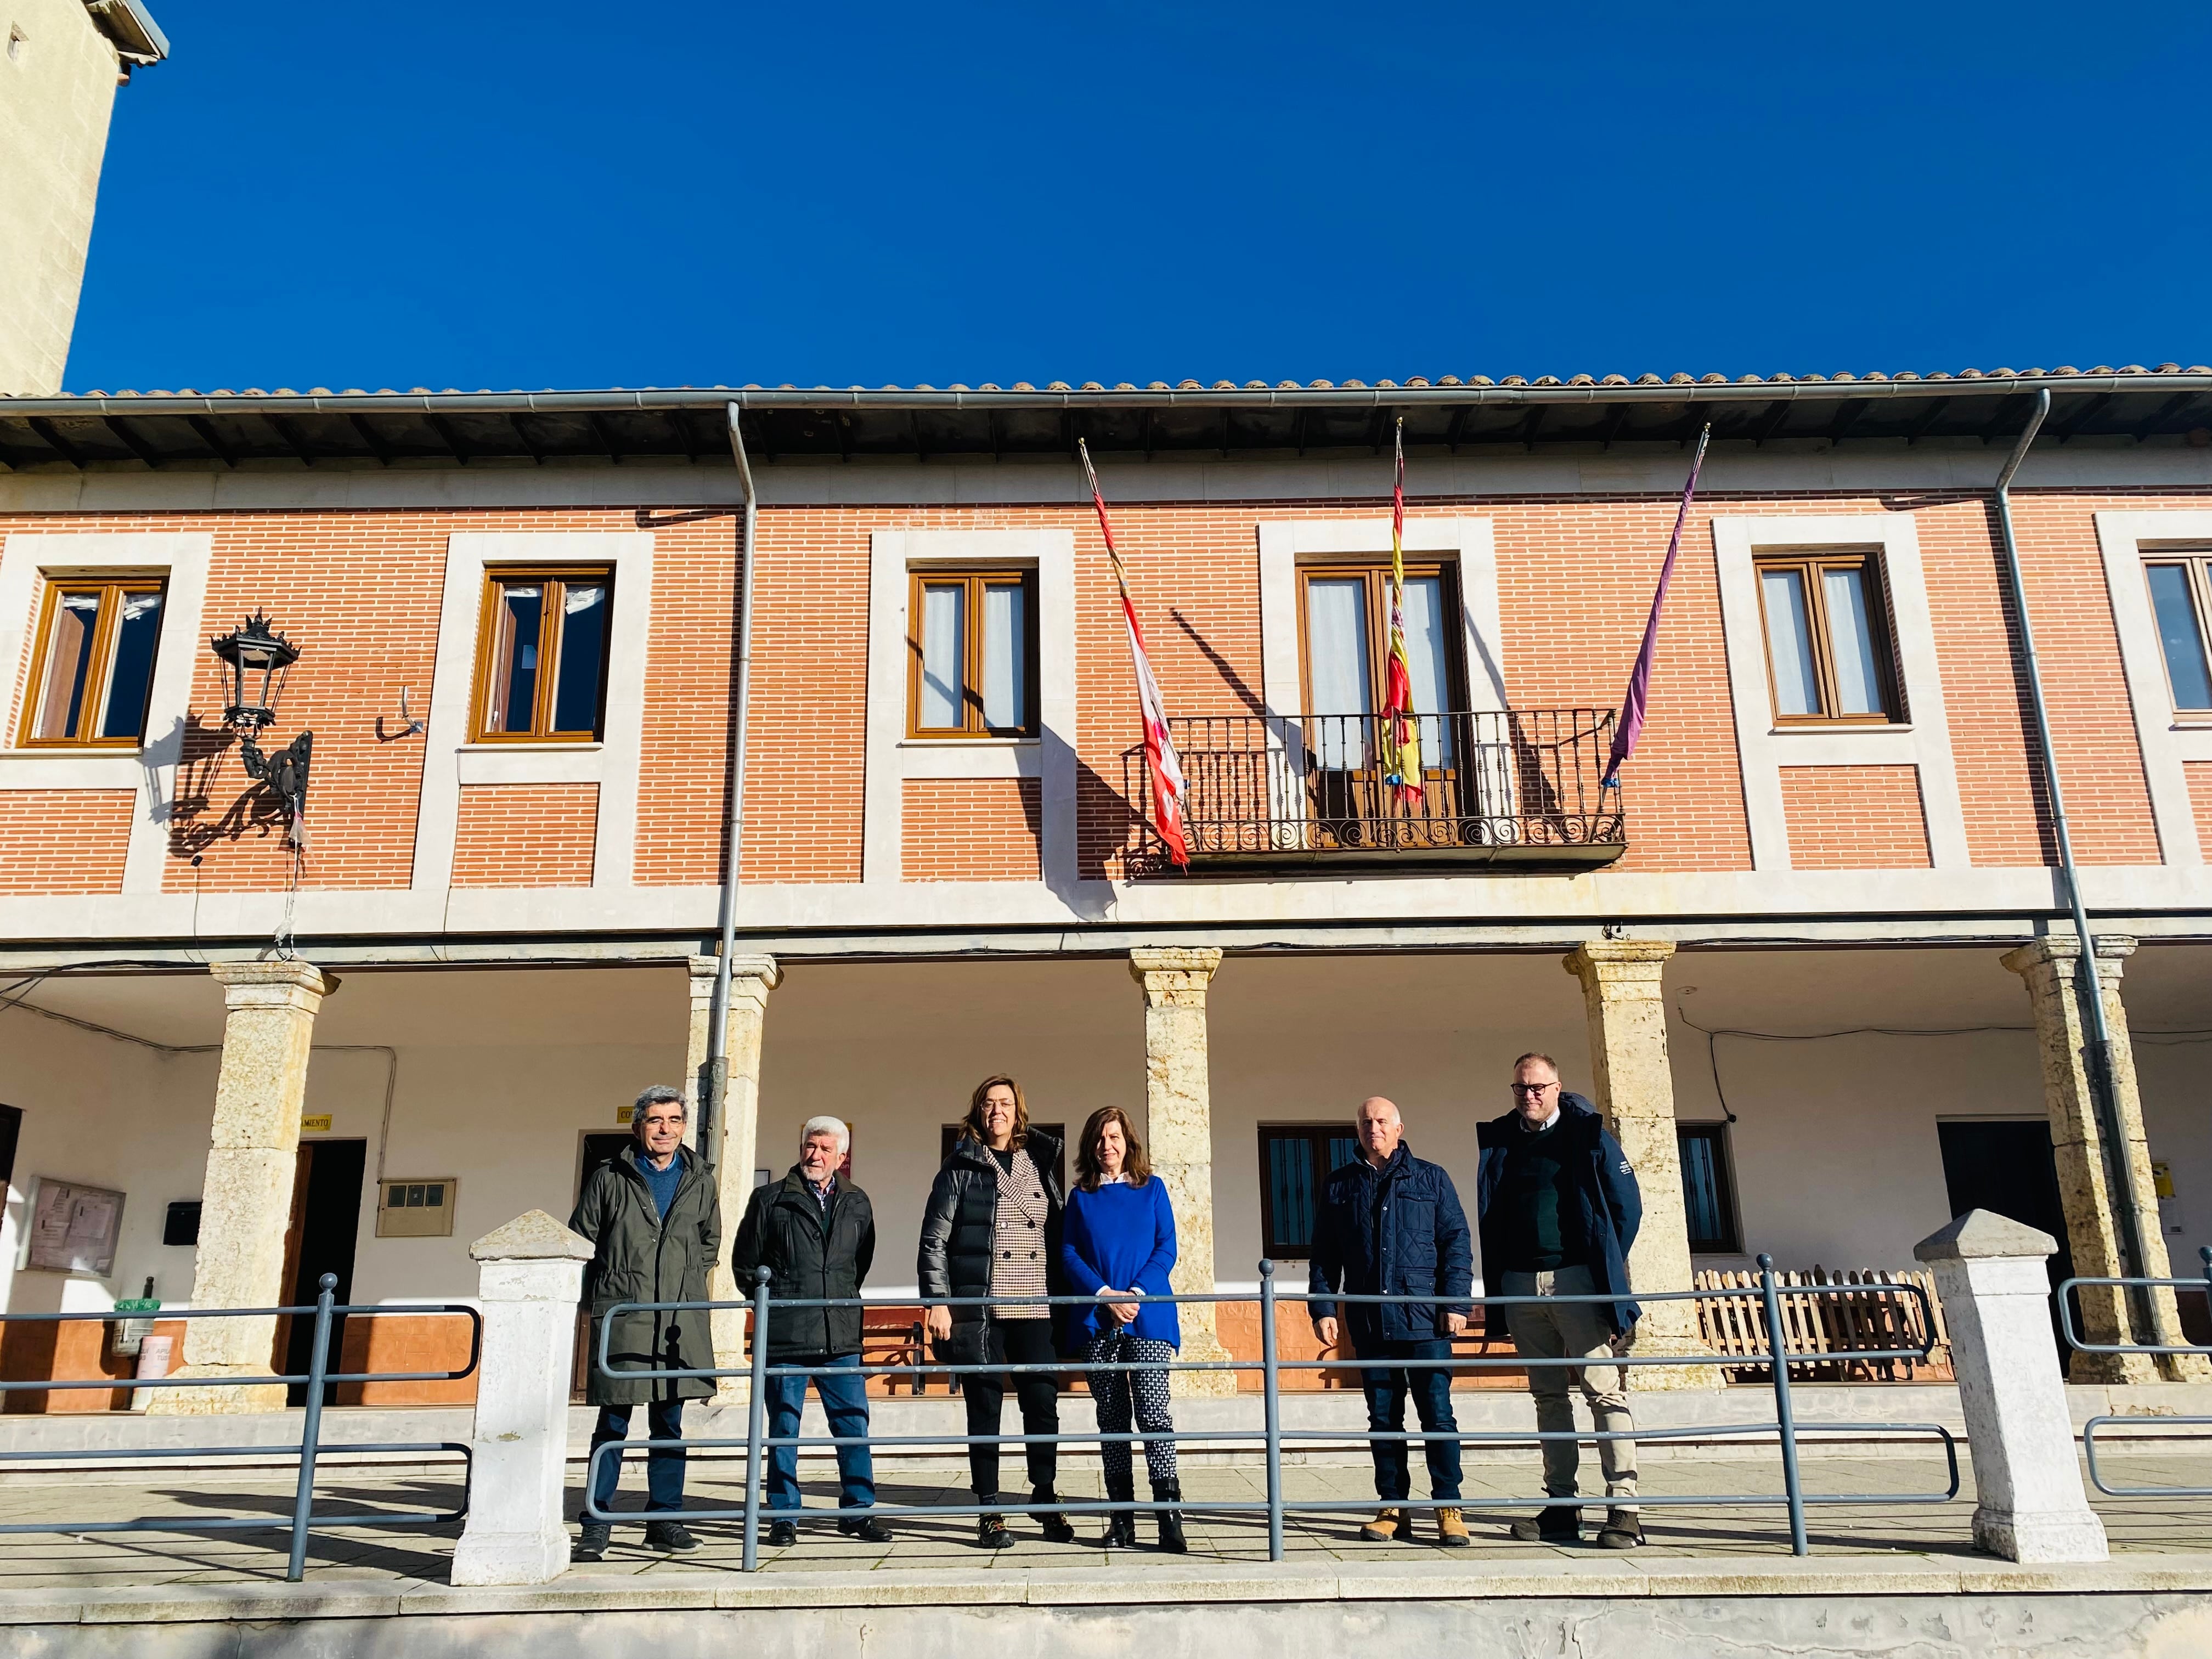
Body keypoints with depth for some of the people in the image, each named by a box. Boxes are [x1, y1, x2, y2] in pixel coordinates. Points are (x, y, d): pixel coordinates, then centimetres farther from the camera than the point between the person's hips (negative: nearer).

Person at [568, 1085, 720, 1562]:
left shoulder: (700, 1182, 10)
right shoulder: (608, 1179, 2)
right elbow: (581, 1243, 7)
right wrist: (603, 1295, 4)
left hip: (679, 1321, 3)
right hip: (621, 1318, -3)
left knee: (669, 1423, 9)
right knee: (613, 1423, -1)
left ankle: (663, 1519, 18)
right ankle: (597, 1525, 7)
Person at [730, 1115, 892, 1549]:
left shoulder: (857, 1204, 11)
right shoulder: (771, 1200, 4)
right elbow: (744, 1262, 10)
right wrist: (772, 1300, 9)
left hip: (841, 1336, 2)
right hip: (785, 1335, -2)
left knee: (854, 1424, 2)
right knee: (784, 1428, 4)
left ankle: (858, 1510, 13)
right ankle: (784, 1517, 14)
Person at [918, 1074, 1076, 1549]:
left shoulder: (1041, 1166, 13)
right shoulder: (960, 1169, 4)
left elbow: (1058, 1237, 16)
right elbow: (934, 1241, 1)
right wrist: (937, 1302, -8)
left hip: (1036, 1309, 3)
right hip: (978, 1308, -2)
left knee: (1043, 1402, 1)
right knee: (985, 1405, 2)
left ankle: (1045, 1498, 18)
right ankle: (989, 1511, 12)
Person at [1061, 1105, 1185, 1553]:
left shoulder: (1152, 1189, 8)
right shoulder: (1081, 1196, 12)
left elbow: (1166, 1249, 3)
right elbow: (1068, 1255, 5)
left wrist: (1137, 1293, -12)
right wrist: (1105, 1295, -10)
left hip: (1148, 1315, -2)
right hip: (1097, 1320, 2)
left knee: (1153, 1412, -11)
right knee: (1112, 1418, 5)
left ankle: (1170, 1519, -9)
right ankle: (1121, 1521, 11)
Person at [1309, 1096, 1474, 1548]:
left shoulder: (1431, 1179, 7)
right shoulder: (1339, 1186, 12)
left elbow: (1457, 1242, 4)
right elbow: (1324, 1256, 13)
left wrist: (1456, 1302, -5)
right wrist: (1323, 1308, 3)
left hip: (1426, 1321, -2)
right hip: (1369, 1320, 2)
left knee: (1438, 1413, -3)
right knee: (1383, 1418, 7)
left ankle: (1449, 1507, 6)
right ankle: (1393, 1509, 15)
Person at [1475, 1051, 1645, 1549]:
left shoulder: (1589, 1135, 0)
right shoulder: (1499, 1142, 12)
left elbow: (1627, 1205, 0)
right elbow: (1489, 1218, 16)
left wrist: (1607, 1266, -2)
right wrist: (1498, 1281, 8)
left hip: (1578, 1280, -4)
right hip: (1521, 1285, 5)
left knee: (1604, 1390, -6)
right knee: (1549, 1396, 9)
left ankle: (1623, 1506, -4)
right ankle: (1561, 1505, 14)